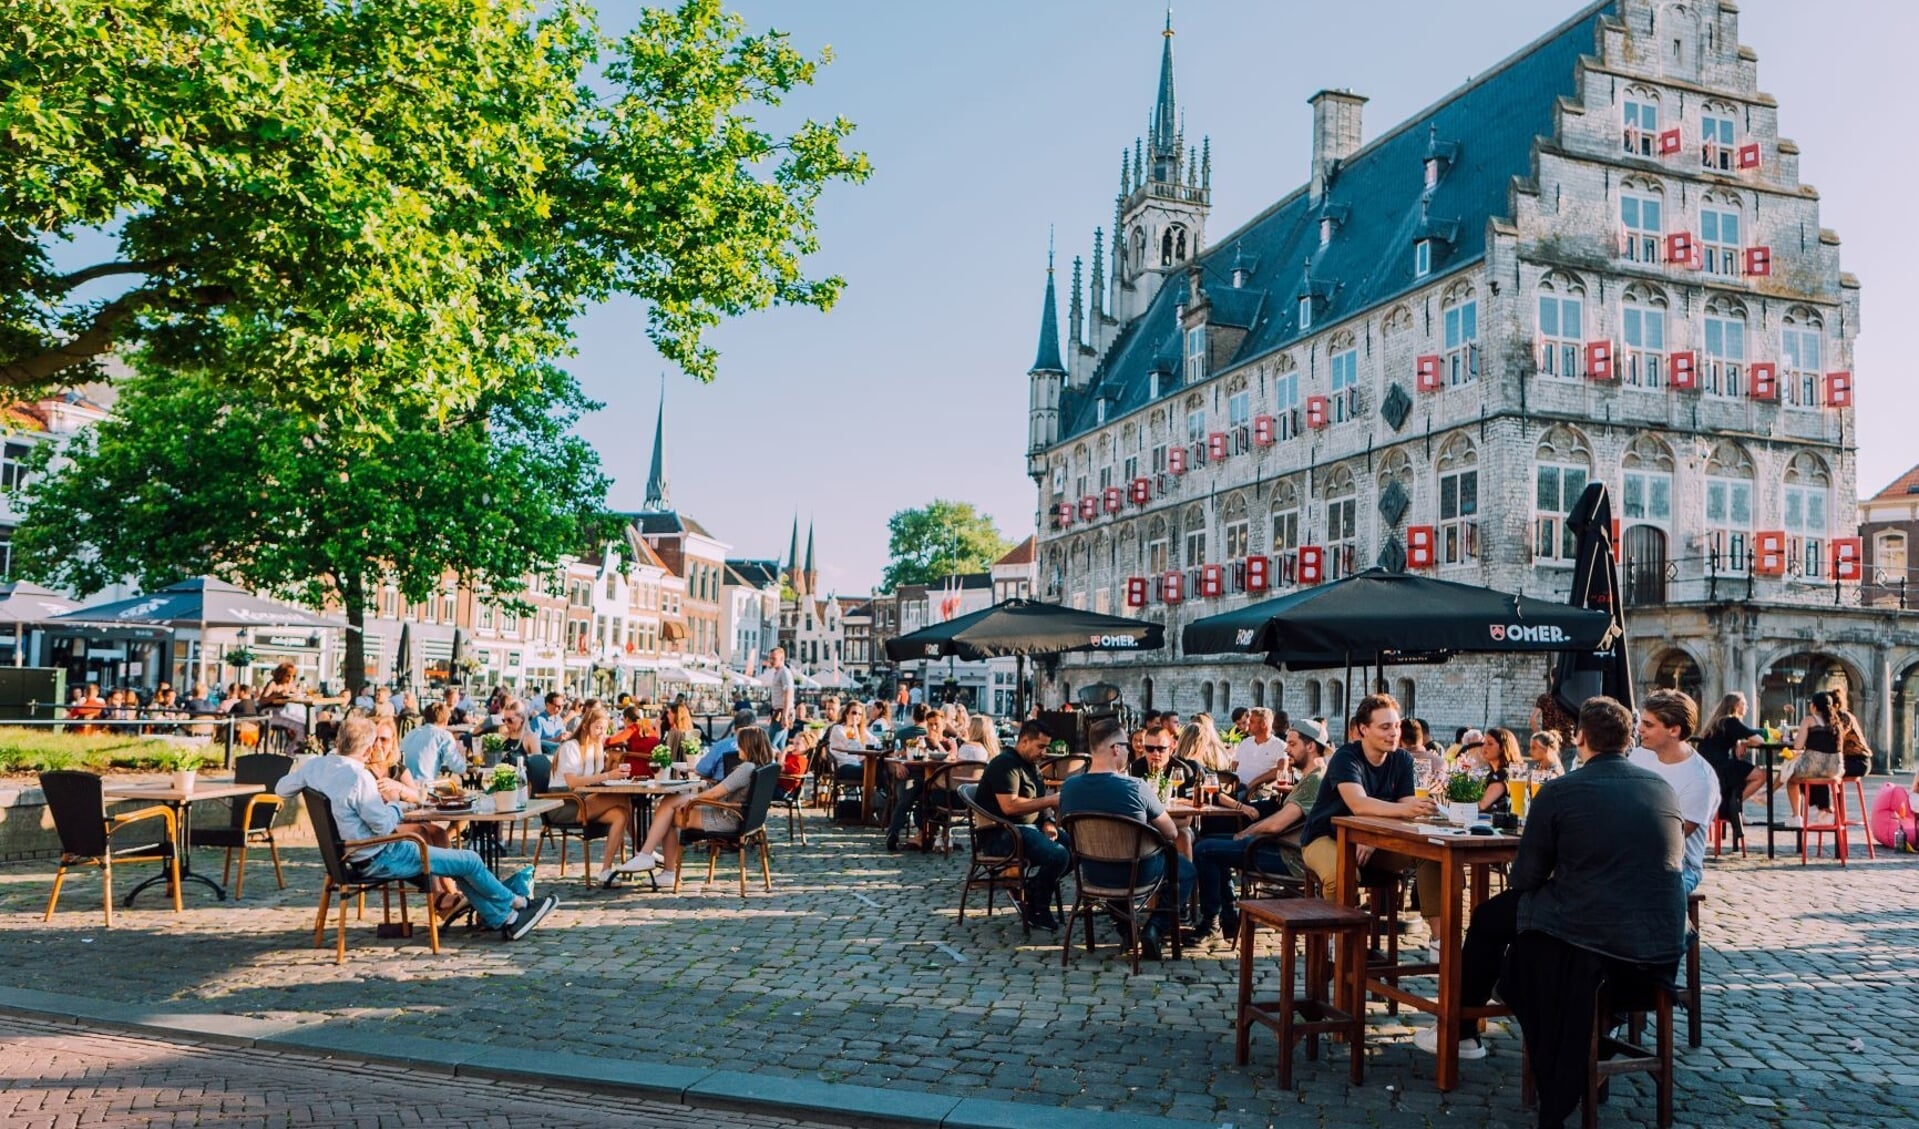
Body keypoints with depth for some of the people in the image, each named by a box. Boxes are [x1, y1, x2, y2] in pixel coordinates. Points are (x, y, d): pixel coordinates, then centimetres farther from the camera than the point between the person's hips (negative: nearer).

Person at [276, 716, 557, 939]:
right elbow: (384, 825, -24)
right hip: (380, 860, -10)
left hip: (356, 856, 10)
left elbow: (281, 789, 13)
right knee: (470, 861, 0)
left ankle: (500, 920, 21)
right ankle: (515, 902, 23)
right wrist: (394, 801, -6)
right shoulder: (358, 777, -28)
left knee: (460, 862, 17)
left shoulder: (314, 766, -3)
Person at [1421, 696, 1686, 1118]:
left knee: (1494, 914, 21)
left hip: (1587, 940, -6)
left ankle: (1460, 1030, 35)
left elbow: (1525, 879, -5)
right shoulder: (1664, 789, 6)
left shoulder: (1558, 792, -9)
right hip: (1663, 945, 6)